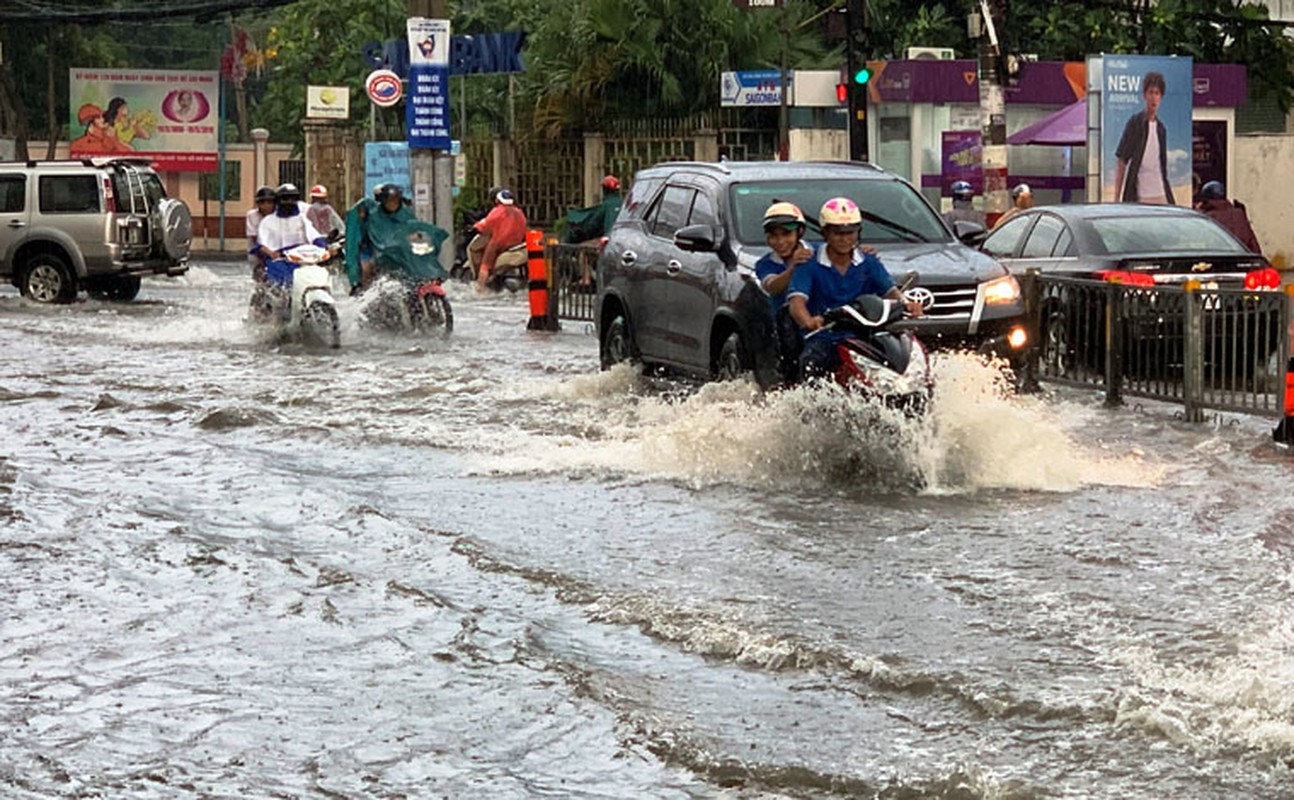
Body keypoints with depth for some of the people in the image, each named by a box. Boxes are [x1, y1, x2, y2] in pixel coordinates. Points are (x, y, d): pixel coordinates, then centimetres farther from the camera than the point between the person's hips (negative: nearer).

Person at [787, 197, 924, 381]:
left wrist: (906, 304, -25)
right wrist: (809, 321, -36)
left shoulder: (869, 263, 13)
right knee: (811, 363, -36)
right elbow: (796, 301, -12)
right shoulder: (809, 265, 2)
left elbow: (889, 290, 0)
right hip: (822, 340, -2)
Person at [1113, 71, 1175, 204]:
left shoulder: (1161, 128, 13)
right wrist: (1116, 198, -9)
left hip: (1160, 195, 5)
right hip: (1138, 197, -5)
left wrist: (1168, 195, 18)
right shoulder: (1135, 123, -3)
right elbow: (1121, 163, -4)